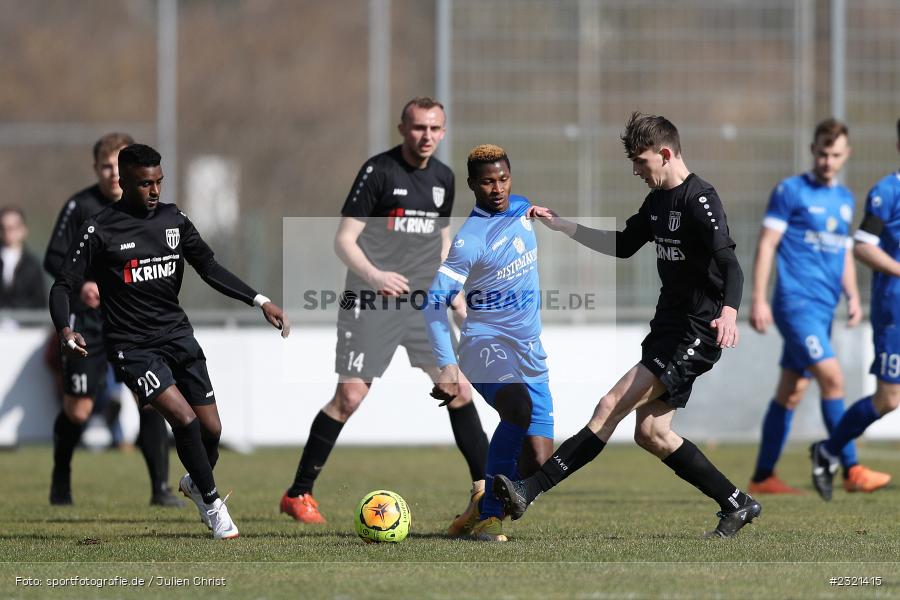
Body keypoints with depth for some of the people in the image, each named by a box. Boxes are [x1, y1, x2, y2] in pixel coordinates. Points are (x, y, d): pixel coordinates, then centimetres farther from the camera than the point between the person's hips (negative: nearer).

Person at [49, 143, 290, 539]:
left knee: (211, 428, 2)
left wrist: (260, 302, -2)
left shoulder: (173, 219, 5)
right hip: (133, 347, -5)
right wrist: (65, 330, -26)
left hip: (178, 335, 5)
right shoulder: (100, 230, -9)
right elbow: (63, 286, -7)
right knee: (184, 418, -21)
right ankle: (212, 503, -3)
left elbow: (210, 269, 9)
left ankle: (196, 483, 35)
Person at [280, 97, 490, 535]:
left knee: (458, 390, -4)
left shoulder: (443, 177, 11)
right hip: (370, 303, -5)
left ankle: (486, 491, 1)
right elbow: (344, 240, -10)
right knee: (350, 397, -8)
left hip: (423, 302, 5)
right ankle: (298, 495, 3)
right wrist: (374, 275, -26)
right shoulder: (378, 171, -8)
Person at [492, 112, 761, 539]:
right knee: (651, 432, 8)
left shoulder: (700, 201, -16)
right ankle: (737, 504, 18)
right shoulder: (658, 200, 13)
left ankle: (530, 491, -20)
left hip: (697, 335, -10)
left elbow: (730, 264, -28)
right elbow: (623, 246, 26)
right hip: (667, 327, 10)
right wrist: (559, 225, 21)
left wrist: (729, 311, -46)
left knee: (611, 406, -16)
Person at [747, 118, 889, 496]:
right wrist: (759, 300, -11)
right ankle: (852, 471, -19)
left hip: (823, 309, 7)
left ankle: (762, 477, 14)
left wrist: (853, 296, 11)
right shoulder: (791, 191, -3)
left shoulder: (845, 200, 17)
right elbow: (766, 244, -5)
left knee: (791, 392, 9)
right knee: (832, 377, -17)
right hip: (796, 303, -7)